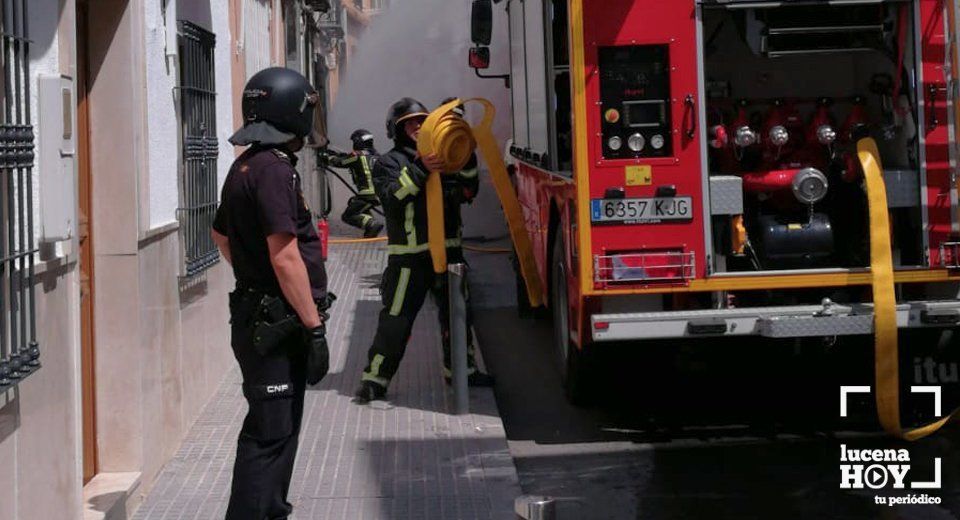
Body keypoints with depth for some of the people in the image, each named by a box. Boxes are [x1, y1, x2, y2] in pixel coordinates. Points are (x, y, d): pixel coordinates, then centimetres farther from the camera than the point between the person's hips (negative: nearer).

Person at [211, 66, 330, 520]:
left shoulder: (244, 166, 14)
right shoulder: (274, 169, -18)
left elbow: (221, 235, 28)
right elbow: (285, 257, -23)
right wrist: (314, 326, -20)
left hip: (257, 318, 10)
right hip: (277, 324, -10)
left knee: (278, 429, 18)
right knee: (269, 435, -8)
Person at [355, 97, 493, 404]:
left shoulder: (438, 158, 17)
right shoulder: (390, 162, -2)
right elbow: (392, 197, -20)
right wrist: (420, 169, -30)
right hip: (411, 255, -6)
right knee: (396, 319, -7)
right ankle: (375, 378, -2)